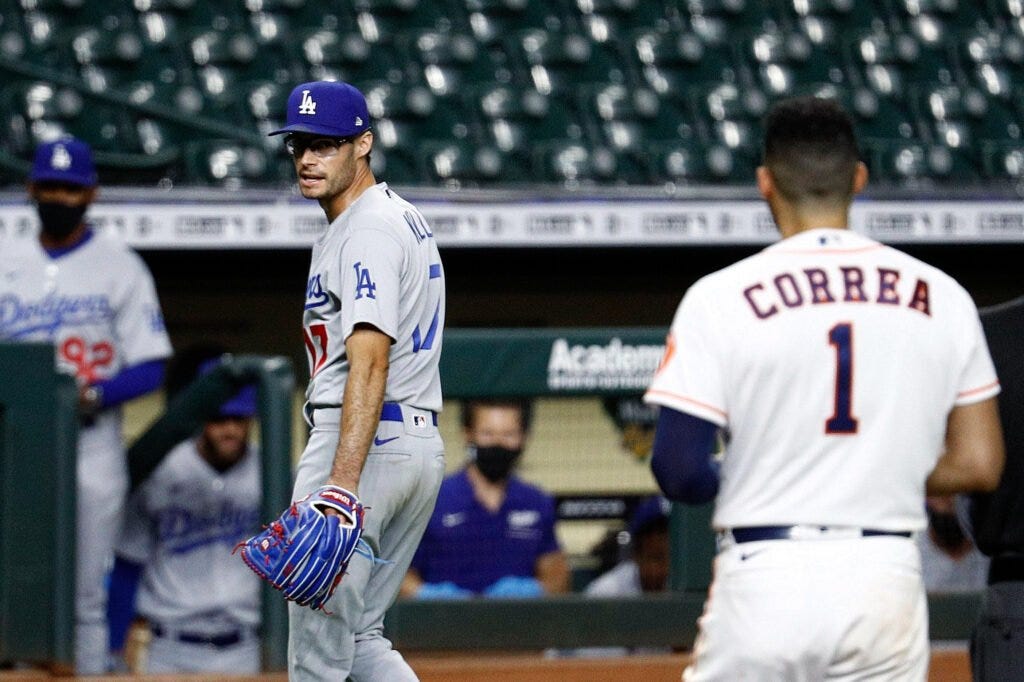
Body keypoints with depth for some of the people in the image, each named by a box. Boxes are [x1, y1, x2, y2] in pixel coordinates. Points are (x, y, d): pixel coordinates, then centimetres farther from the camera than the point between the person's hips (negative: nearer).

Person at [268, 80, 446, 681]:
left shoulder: (366, 230, -13)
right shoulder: (408, 219, 20)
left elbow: (370, 364, -24)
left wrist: (342, 484, -33)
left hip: (366, 444, -11)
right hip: (422, 445, 11)